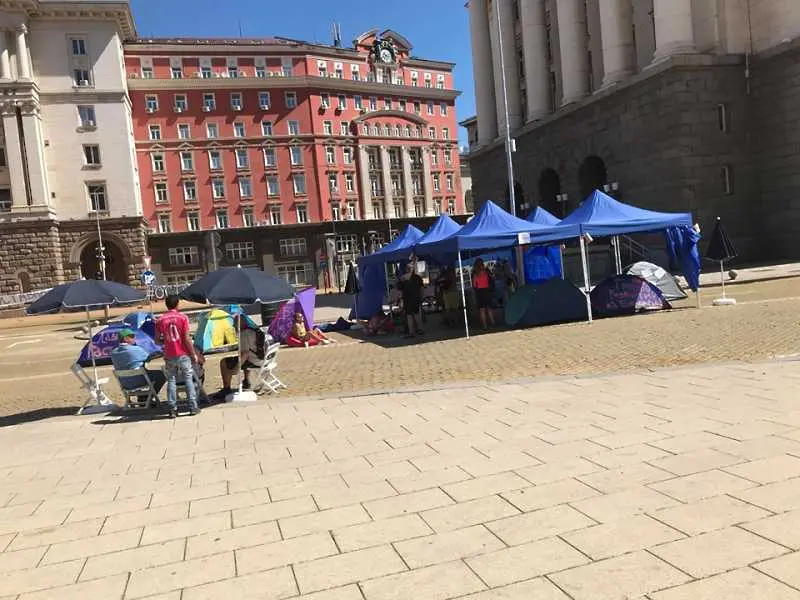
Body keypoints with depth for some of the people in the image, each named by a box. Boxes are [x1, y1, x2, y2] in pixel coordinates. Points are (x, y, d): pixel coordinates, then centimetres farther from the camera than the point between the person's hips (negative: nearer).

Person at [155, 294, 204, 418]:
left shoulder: (160, 320, 0)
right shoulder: (183, 317, -7)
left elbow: (157, 340, 3)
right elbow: (187, 339, -10)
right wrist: (194, 354, -2)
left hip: (169, 356, 2)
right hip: (183, 354, -2)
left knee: (171, 381, 8)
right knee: (188, 380, 6)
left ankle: (173, 409, 6)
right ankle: (193, 407, 7)